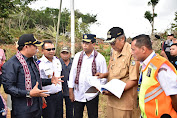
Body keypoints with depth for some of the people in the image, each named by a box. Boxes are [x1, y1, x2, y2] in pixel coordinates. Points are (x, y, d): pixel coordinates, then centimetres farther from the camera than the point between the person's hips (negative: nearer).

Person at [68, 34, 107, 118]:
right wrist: (71, 90, 4)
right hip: (78, 94, 3)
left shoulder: (100, 58, -5)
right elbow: (72, 73, 5)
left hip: (92, 95, -2)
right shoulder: (77, 56, 3)